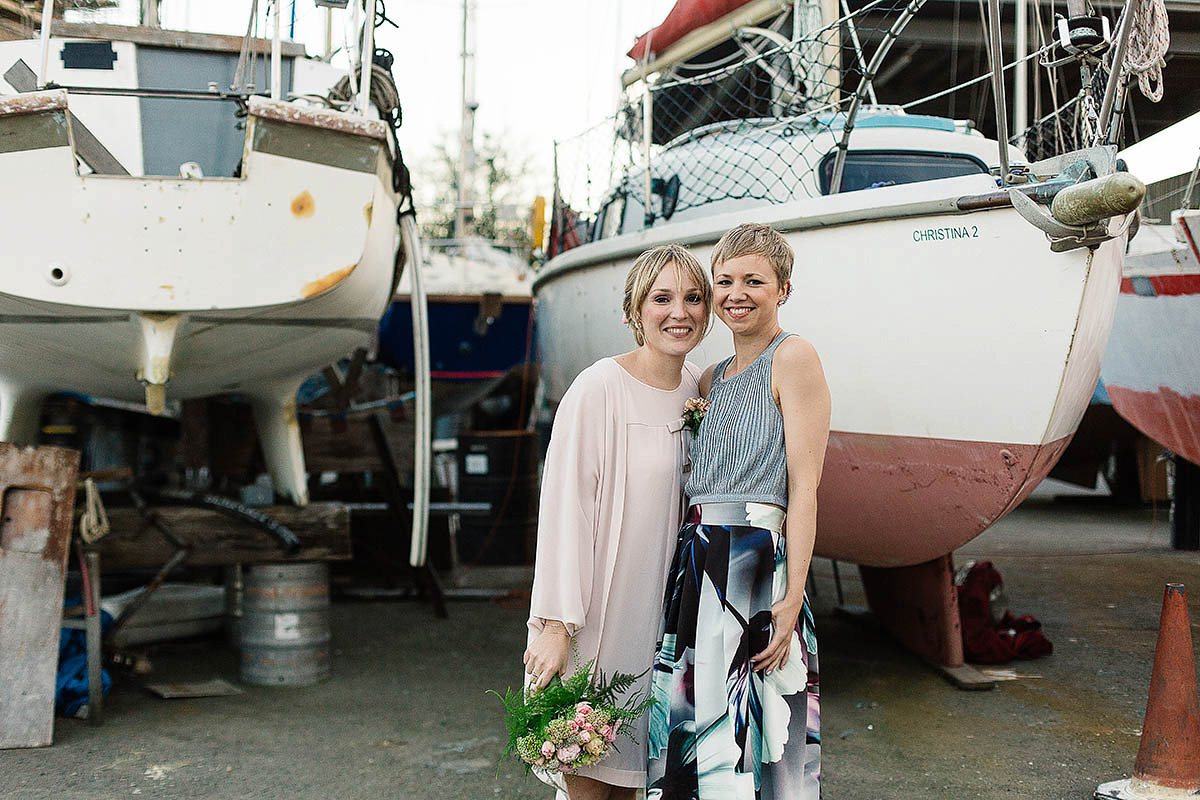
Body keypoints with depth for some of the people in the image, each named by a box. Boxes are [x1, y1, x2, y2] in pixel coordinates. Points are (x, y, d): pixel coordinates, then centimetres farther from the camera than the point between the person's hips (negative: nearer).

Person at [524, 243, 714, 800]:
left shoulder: (696, 387, 5)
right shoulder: (599, 389, -16)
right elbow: (563, 508, -17)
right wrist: (555, 625, -19)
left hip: (661, 608, 6)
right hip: (598, 611, -6)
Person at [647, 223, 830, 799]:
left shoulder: (793, 358, -3)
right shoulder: (712, 378, 19)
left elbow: (803, 488, -10)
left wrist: (790, 601, -16)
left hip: (755, 561, -7)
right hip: (696, 562, 7)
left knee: (747, 742, -3)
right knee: (687, 734, 9)